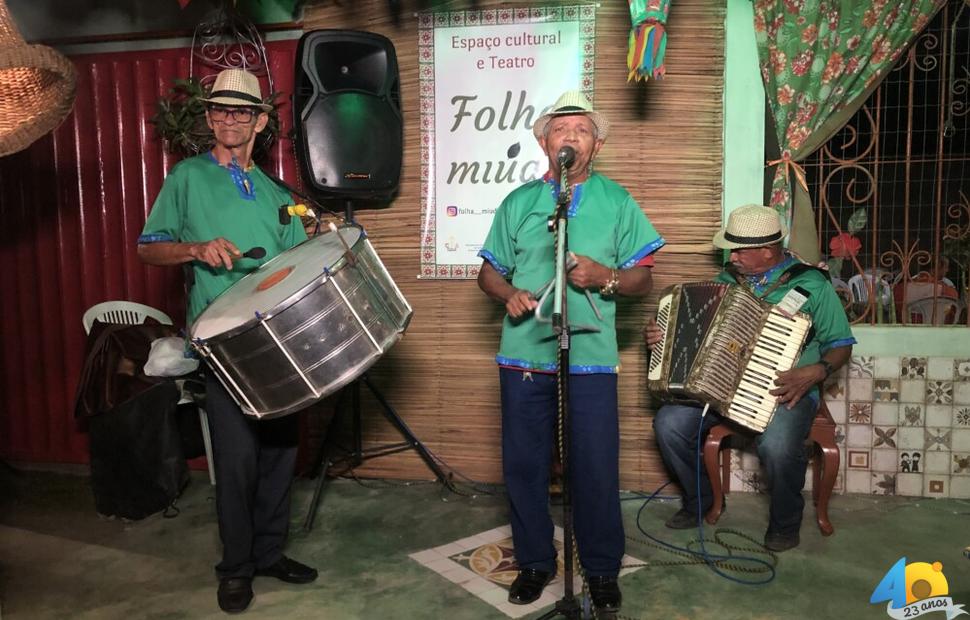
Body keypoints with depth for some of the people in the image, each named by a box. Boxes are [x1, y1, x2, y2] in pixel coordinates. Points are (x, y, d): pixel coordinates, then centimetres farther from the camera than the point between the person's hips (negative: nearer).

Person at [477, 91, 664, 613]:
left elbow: (642, 279, 4)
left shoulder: (617, 202, 6)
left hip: (591, 356, -1)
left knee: (596, 468, 2)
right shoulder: (518, 202, 10)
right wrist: (509, 294, -9)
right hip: (524, 354, 2)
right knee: (524, 465, 9)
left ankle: (602, 569, 24)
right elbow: (489, 272, 13)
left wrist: (604, 277, -16)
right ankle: (534, 561, 29)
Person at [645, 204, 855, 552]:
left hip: (785, 391, -4)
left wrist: (815, 373, -20)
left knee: (777, 446, -35)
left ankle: (785, 523, -1)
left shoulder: (811, 285, -1)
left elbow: (840, 345, 0)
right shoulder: (727, 280, 12)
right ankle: (698, 498, 8)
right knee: (669, 423, -20)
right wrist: (658, 335, 0)